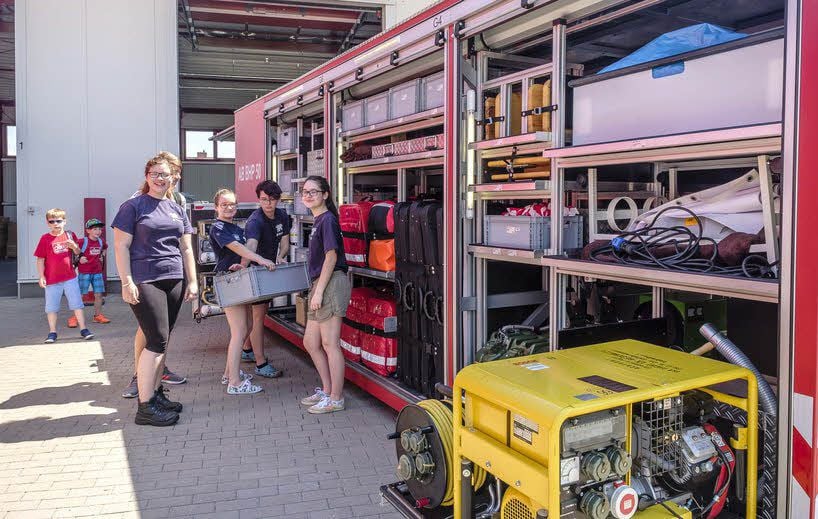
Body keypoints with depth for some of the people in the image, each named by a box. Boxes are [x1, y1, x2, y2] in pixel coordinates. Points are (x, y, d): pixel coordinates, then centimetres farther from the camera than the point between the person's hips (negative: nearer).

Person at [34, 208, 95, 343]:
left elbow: (78, 252, 12)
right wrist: (41, 276, -6)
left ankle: (83, 329, 9)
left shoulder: (70, 235, 4)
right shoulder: (45, 238, -2)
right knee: (51, 307, 7)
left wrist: (74, 246, -11)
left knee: (77, 304, 3)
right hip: (52, 279, -1)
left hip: (70, 276, 1)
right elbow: (40, 259, -1)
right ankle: (52, 332, 17)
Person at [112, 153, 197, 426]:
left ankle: (156, 392, 21)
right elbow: (121, 246, -5)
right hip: (145, 282, -6)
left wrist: (192, 281, 11)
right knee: (157, 340, -10)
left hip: (174, 281, 6)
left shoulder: (177, 209, 17)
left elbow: (186, 249, 18)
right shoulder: (133, 206, 0)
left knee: (162, 340, 10)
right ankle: (145, 407, -5)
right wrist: (127, 282, -13)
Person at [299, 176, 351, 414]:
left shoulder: (327, 219, -11)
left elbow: (331, 256, -16)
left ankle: (336, 399, 7)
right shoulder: (318, 220, 17)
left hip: (331, 284, -10)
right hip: (320, 285, 10)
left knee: (330, 344, -3)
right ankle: (326, 390, 27)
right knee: (310, 343, 15)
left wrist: (319, 291, -18)